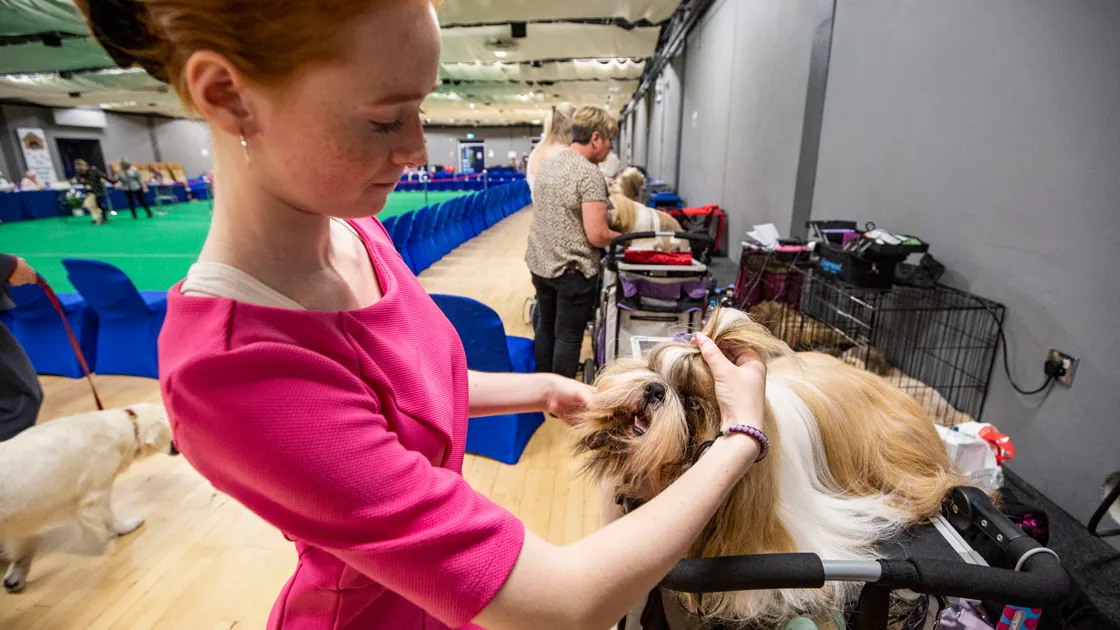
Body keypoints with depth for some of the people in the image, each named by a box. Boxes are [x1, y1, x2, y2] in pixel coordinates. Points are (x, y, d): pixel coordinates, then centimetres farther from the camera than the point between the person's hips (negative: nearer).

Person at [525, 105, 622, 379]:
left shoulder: (548, 163, 8)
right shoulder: (590, 174, -17)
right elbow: (596, 236, -22)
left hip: (540, 264, 8)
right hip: (572, 270, -8)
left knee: (544, 327, 19)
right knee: (568, 336, 4)